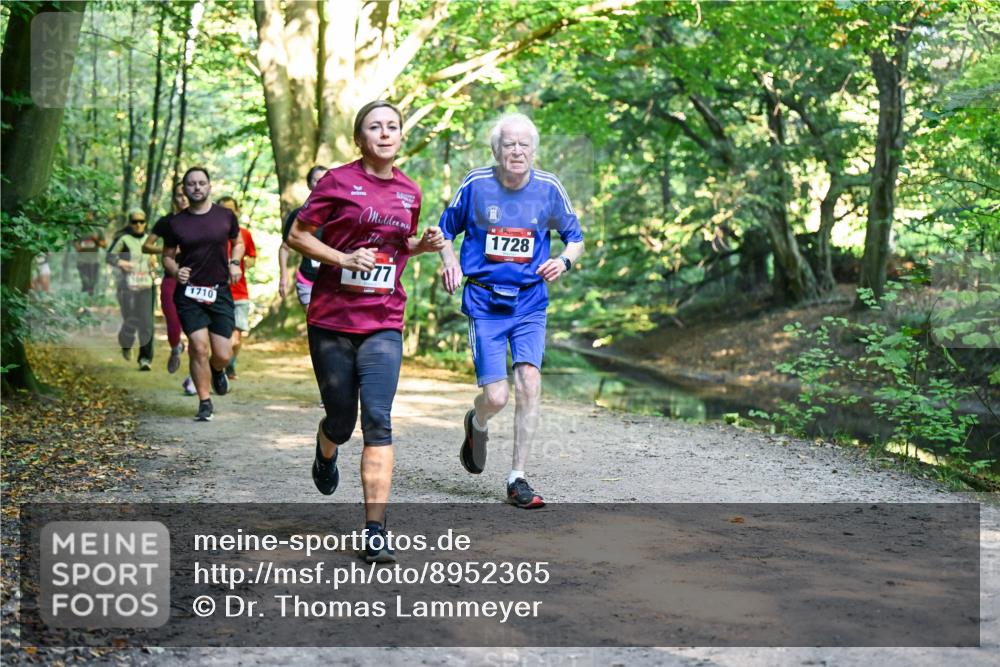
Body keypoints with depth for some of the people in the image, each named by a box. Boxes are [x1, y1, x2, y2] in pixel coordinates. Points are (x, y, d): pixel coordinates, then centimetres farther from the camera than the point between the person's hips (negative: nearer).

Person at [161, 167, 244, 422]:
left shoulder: (226, 216, 4)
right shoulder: (176, 223, 3)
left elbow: (238, 242, 21)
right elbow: (167, 256, 13)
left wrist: (235, 263, 2)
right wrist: (175, 271, -9)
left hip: (220, 292, 1)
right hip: (189, 293, -1)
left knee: (223, 354, -3)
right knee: (199, 347, -10)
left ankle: (217, 371, 35)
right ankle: (204, 402, 5)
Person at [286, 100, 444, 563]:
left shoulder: (409, 192, 10)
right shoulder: (338, 181, -3)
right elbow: (297, 236, -1)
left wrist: (424, 245, 4)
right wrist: (344, 258, -15)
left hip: (384, 324, 2)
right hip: (331, 320, -2)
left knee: (378, 421, -11)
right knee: (341, 418, 8)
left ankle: (375, 531, -12)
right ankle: (326, 453, 48)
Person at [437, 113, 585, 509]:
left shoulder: (548, 189, -1)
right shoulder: (476, 185, -4)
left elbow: (575, 238, 11)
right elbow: (446, 230, 10)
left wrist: (564, 261, -10)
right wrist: (450, 262, -10)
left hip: (530, 302, 2)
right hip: (485, 302, -1)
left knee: (529, 383, -13)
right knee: (496, 397, -7)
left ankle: (517, 479, -1)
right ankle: (476, 424, 32)